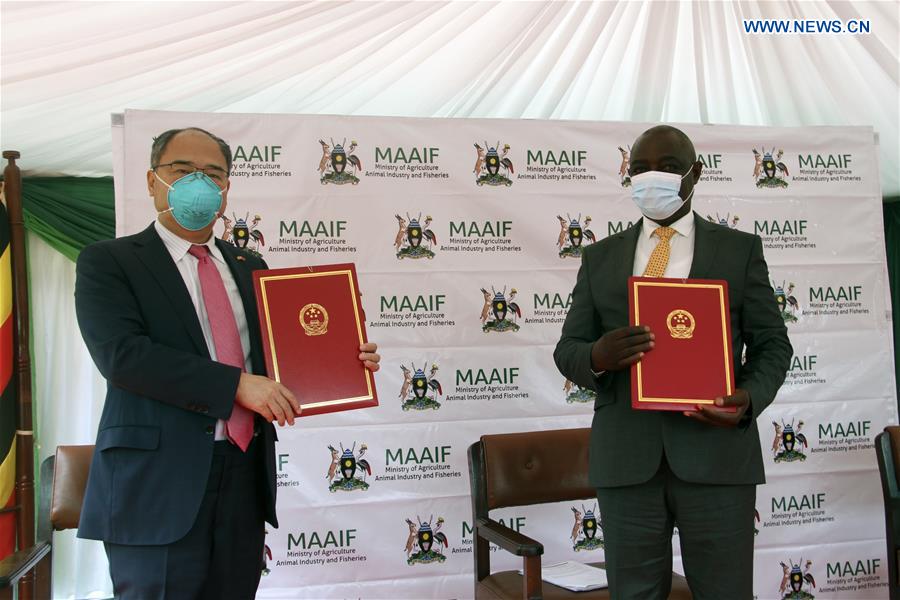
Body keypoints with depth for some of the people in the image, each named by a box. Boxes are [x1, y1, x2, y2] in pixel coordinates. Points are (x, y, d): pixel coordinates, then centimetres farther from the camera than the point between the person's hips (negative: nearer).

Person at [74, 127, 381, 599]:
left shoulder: (248, 267, 16)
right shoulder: (108, 262, -1)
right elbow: (122, 354, -16)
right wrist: (237, 384, -22)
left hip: (246, 476, 5)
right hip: (159, 480, -5)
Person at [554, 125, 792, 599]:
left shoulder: (740, 249, 9)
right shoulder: (599, 257, 12)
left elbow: (771, 343, 8)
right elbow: (567, 349, 9)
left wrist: (750, 399, -13)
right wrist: (596, 357, -15)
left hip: (716, 452, -1)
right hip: (625, 459, 1)